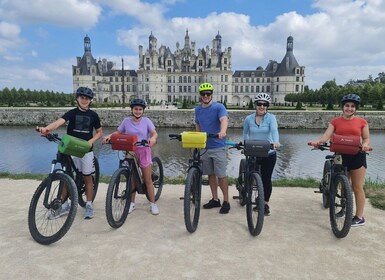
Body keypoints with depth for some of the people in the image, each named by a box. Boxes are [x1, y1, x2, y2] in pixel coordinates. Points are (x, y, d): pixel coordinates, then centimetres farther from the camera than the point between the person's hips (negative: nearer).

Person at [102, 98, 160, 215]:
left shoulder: (146, 121, -3)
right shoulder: (126, 121, 2)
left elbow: (154, 133, -11)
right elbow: (118, 132, 7)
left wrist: (153, 138, -34)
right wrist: (109, 136, -12)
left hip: (143, 151, -2)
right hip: (130, 152, 2)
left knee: (148, 179, 1)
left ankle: (153, 204, 11)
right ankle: (132, 203, 24)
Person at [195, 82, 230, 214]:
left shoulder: (219, 107, -10)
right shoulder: (197, 109, 8)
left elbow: (224, 120, -28)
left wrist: (223, 131, -48)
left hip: (218, 147, -5)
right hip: (204, 147, 6)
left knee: (221, 175, -2)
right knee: (211, 174, 13)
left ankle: (226, 202, 11)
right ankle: (215, 199, 24)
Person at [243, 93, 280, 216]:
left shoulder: (271, 117, -8)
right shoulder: (248, 119, 0)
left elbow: (274, 130, -26)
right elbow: (245, 133, 15)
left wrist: (276, 142, -45)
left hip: (269, 154, -2)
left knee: (266, 178, 2)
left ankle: (266, 204, 21)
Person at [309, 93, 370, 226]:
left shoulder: (362, 122, 0)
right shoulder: (335, 121, 2)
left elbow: (366, 138, 5)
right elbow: (326, 135, -10)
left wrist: (365, 145, -18)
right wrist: (318, 141, -30)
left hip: (357, 156, -2)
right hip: (340, 155, 2)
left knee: (357, 187, 2)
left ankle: (359, 217, 11)